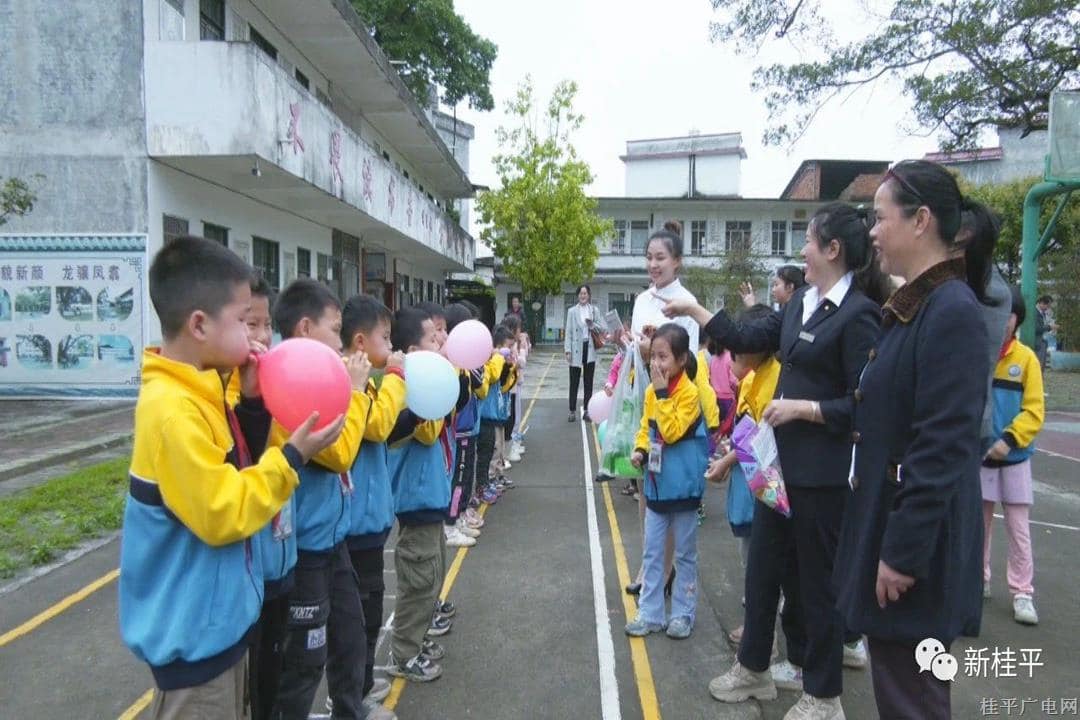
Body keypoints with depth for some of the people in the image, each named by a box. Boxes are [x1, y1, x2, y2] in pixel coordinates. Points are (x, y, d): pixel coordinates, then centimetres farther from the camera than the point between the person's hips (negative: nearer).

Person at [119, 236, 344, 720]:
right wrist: (291, 457, -22)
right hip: (194, 627, -9)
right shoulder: (173, 411, -27)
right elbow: (222, 515, -27)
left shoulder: (194, 394, 3)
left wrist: (250, 402, -1)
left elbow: (230, 472, 11)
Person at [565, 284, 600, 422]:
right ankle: (573, 411, 7)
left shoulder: (595, 310, 8)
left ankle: (587, 410, 14)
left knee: (588, 382, 7)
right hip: (576, 349, -1)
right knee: (574, 382, 1)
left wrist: (592, 325, -13)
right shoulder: (572, 311, 4)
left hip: (590, 349, 2)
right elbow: (568, 331, 0)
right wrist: (567, 350, -7)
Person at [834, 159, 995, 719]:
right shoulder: (909, 308, 9)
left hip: (915, 541, -9)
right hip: (886, 518, 9)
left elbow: (945, 448, -23)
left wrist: (903, 551, -20)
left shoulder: (953, 312, -20)